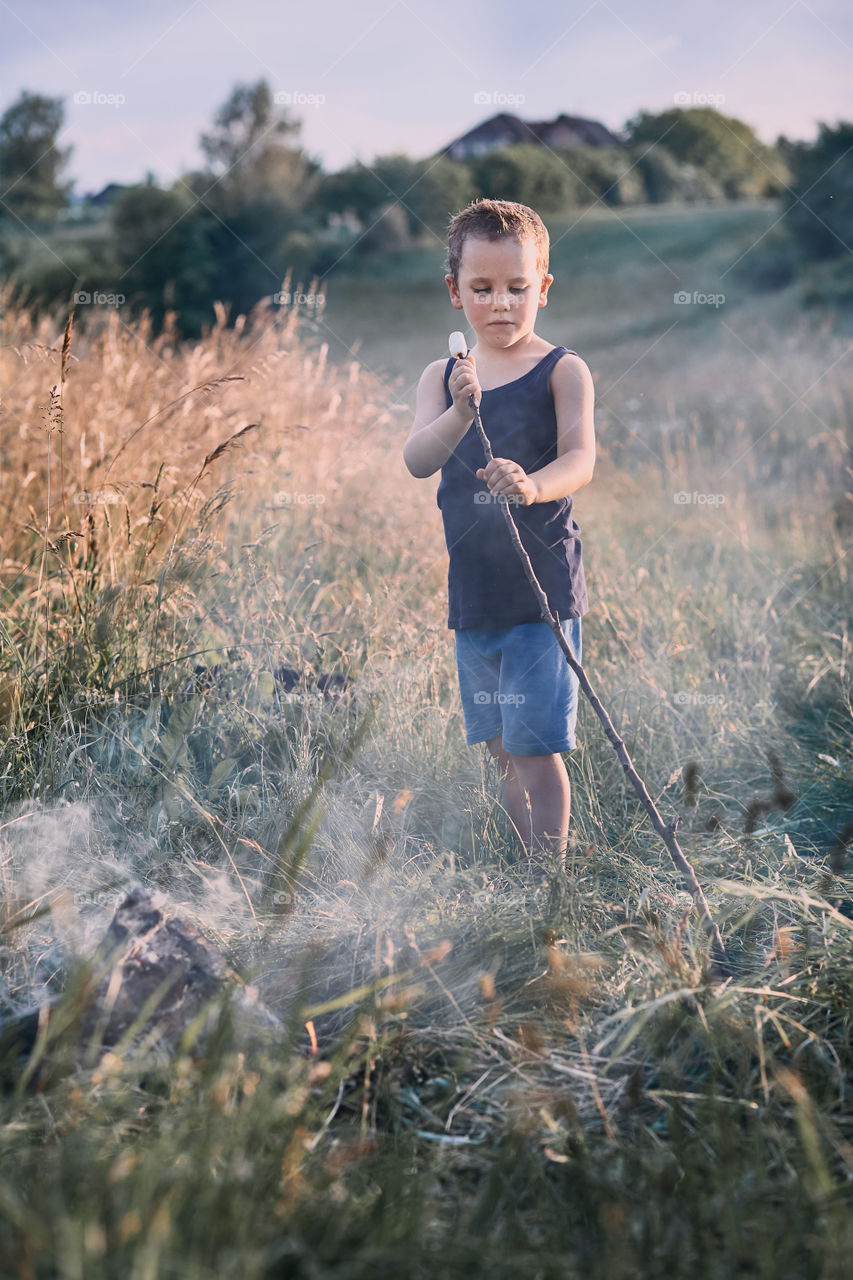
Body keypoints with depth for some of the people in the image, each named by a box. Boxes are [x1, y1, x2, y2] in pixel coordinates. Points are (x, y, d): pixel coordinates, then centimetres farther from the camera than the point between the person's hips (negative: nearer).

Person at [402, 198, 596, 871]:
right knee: (502, 749, 15)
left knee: (536, 746, -6)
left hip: (543, 585, -5)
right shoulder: (442, 377, 7)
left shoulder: (562, 370, -4)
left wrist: (532, 485, -38)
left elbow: (580, 458, -17)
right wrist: (459, 412, -28)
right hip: (472, 585, 5)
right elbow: (416, 461, -8)